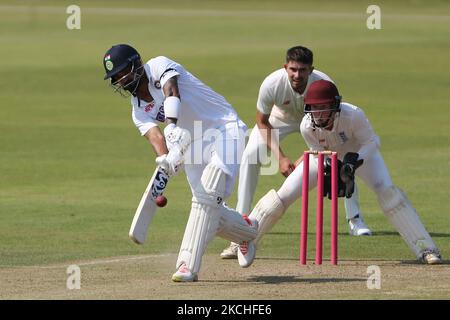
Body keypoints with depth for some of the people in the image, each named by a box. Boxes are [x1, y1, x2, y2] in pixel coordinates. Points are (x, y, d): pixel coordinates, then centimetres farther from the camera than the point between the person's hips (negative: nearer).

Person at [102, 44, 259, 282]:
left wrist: (172, 125, -51)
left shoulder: (158, 66, -11)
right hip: (191, 144, 8)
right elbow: (154, 135, -13)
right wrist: (165, 158, -37)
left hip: (224, 128, -8)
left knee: (208, 194, -22)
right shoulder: (139, 111, 6)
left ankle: (188, 265, -26)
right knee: (210, 213, 3)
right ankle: (247, 231, 33)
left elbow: (172, 92, -31)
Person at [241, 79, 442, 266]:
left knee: (386, 190, -25)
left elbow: (371, 142, -24)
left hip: (360, 152, -2)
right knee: (283, 195, -7)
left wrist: (354, 161, -41)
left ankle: (425, 249, -21)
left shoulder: (354, 115, -39)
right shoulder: (307, 126, -32)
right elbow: (319, 152, -17)